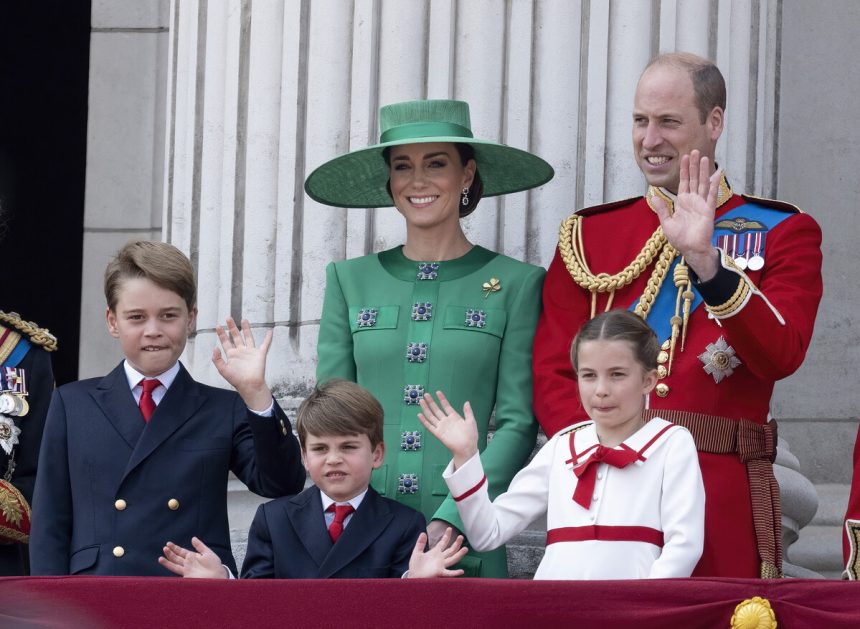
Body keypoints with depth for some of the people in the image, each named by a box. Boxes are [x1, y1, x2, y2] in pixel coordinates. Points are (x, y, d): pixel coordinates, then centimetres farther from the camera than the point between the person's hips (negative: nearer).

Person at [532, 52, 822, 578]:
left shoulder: (783, 232, 7)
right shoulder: (588, 234, 13)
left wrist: (705, 260, -21)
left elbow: (780, 356, -10)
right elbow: (553, 376, 6)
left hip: (723, 499, -2)